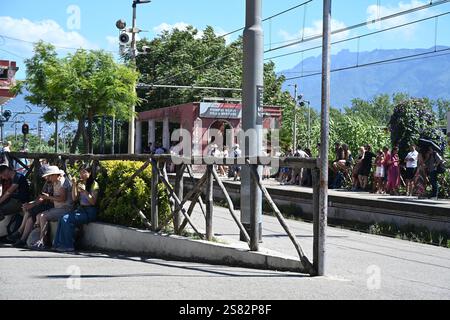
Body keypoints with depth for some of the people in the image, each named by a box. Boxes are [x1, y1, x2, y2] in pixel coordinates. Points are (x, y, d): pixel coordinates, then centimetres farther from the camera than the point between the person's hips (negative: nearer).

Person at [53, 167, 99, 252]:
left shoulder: (94, 184, -3)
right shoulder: (80, 183, 18)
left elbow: (93, 202, -10)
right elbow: (75, 198, 11)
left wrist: (84, 191, -22)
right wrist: (74, 186, -1)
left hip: (90, 212, -7)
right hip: (80, 209, 7)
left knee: (68, 220, -26)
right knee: (63, 218, -20)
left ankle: (68, 246, -19)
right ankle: (59, 244, -20)